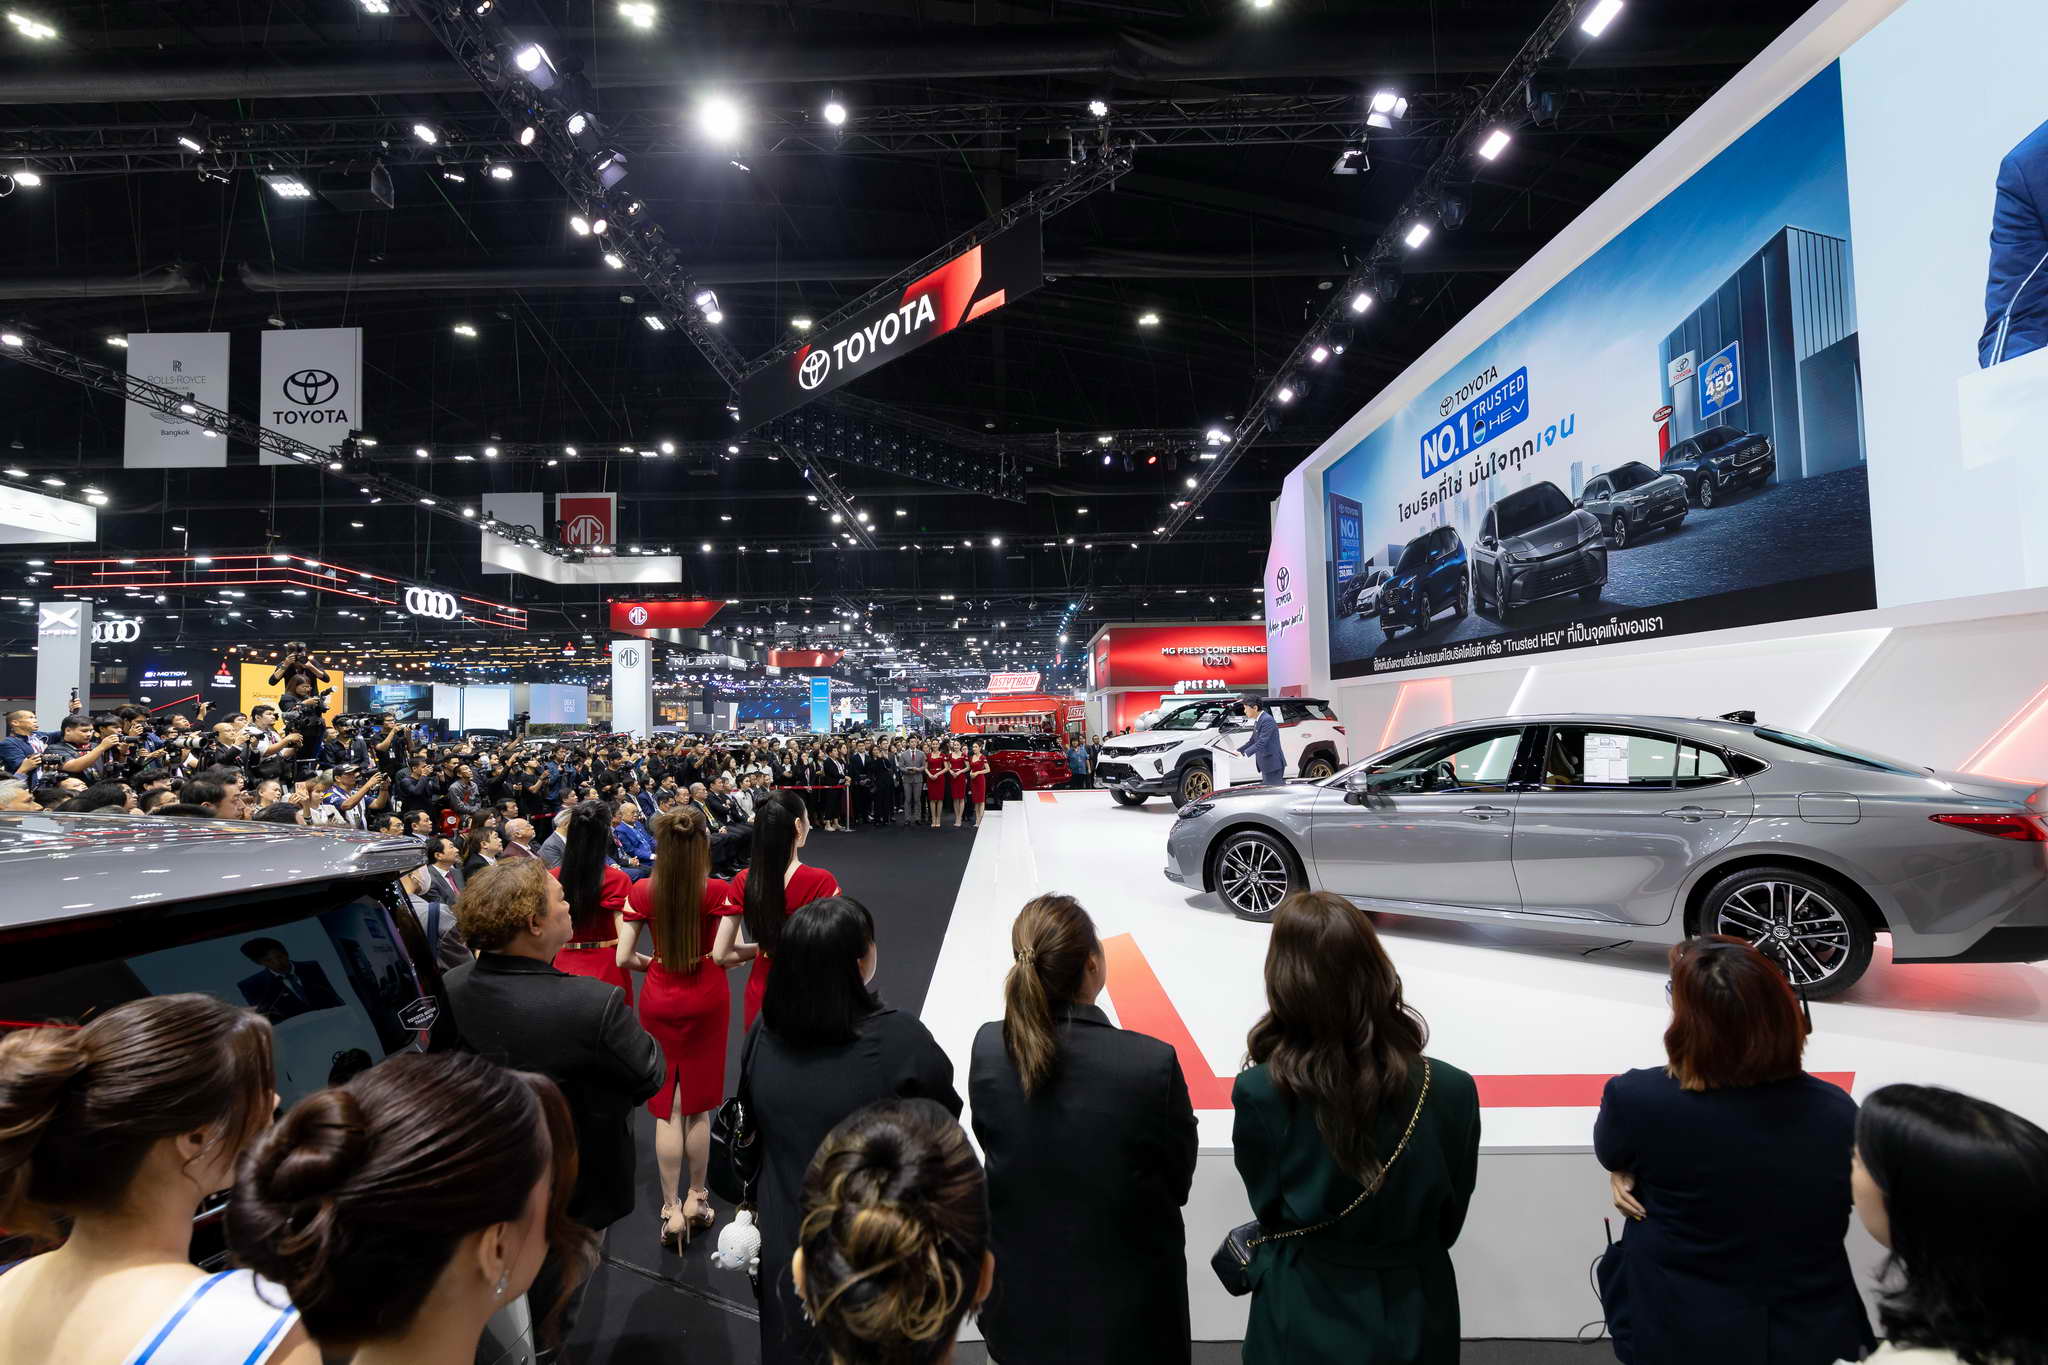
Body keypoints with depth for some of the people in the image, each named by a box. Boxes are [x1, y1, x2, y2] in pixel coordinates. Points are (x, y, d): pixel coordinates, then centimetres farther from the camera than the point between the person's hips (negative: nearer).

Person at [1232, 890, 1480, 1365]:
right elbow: (1449, 1223, -3)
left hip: (1303, 1321, -2)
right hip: (1416, 1318, 2)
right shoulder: (1452, 1091, -20)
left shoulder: (1260, 1092, -26)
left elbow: (1268, 1210, -7)